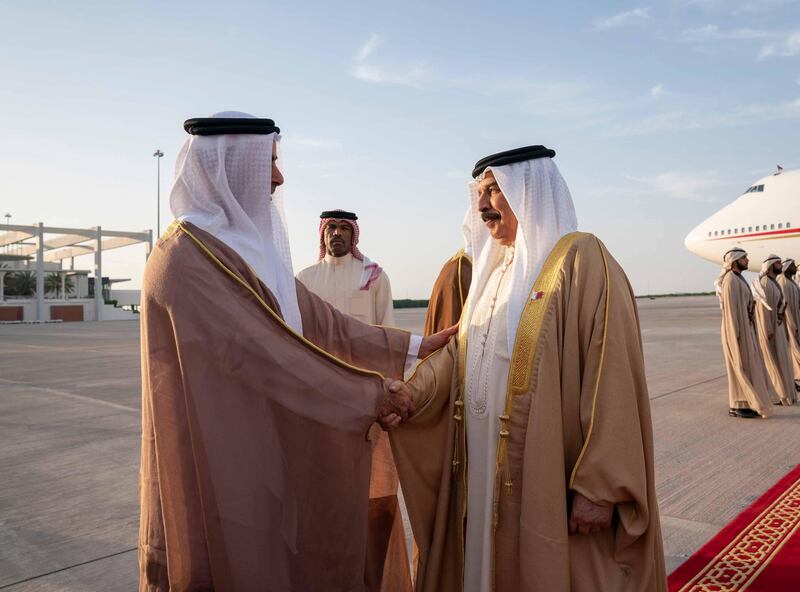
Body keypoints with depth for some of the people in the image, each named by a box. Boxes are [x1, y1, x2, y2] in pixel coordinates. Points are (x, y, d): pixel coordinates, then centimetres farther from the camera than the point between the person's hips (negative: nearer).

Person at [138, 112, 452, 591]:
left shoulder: (253, 247, 9)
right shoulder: (186, 257, -20)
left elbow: (320, 321, 8)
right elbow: (263, 351, -24)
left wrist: (413, 347, 8)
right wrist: (369, 395, -18)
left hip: (266, 450, 8)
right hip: (219, 460, -8)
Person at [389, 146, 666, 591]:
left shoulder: (581, 258, -12)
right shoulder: (493, 269, 13)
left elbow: (610, 378, -18)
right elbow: (457, 353, 10)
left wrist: (599, 486, -19)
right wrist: (404, 395, -5)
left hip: (551, 482, -7)